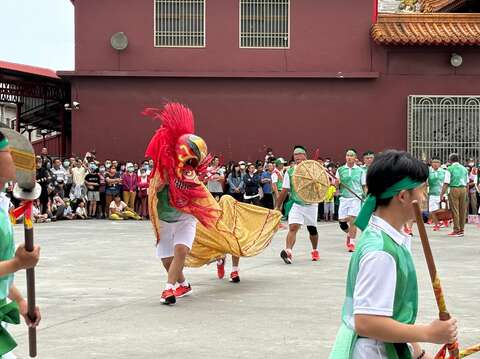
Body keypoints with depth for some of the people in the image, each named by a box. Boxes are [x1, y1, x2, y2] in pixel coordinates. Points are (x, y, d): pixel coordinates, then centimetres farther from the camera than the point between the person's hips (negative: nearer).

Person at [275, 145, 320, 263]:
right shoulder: (290, 172, 1)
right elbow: (284, 191, 7)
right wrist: (278, 206, 9)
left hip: (311, 204, 0)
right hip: (296, 204, 0)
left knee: (312, 229, 13)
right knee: (293, 227, -18)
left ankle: (315, 250, 35)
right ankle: (288, 251, -30)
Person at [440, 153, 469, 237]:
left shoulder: (450, 169, -5)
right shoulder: (464, 169, 12)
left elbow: (446, 183, -10)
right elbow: (467, 182, 16)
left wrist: (442, 194, -7)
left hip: (454, 189, -5)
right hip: (463, 189, 5)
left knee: (455, 210, -1)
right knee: (462, 210, 9)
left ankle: (456, 230, -1)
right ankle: (461, 229, 15)